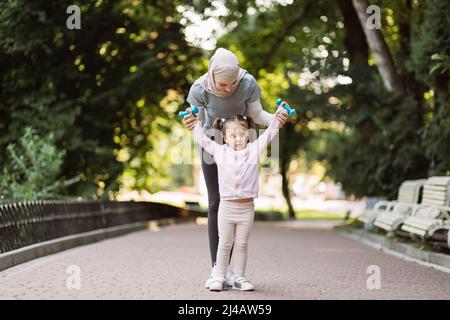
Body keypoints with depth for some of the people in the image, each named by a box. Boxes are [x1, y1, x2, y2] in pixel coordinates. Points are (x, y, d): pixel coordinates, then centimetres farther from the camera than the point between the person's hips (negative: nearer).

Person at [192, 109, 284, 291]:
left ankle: (239, 278, 15)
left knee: (242, 244, 8)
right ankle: (219, 277, 11)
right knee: (224, 244, 5)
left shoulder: (254, 149, 5)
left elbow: (269, 134, 9)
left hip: (246, 207, 0)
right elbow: (201, 138, 13)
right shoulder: (219, 151, 5)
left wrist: (278, 115, 4)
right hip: (226, 206, 0)